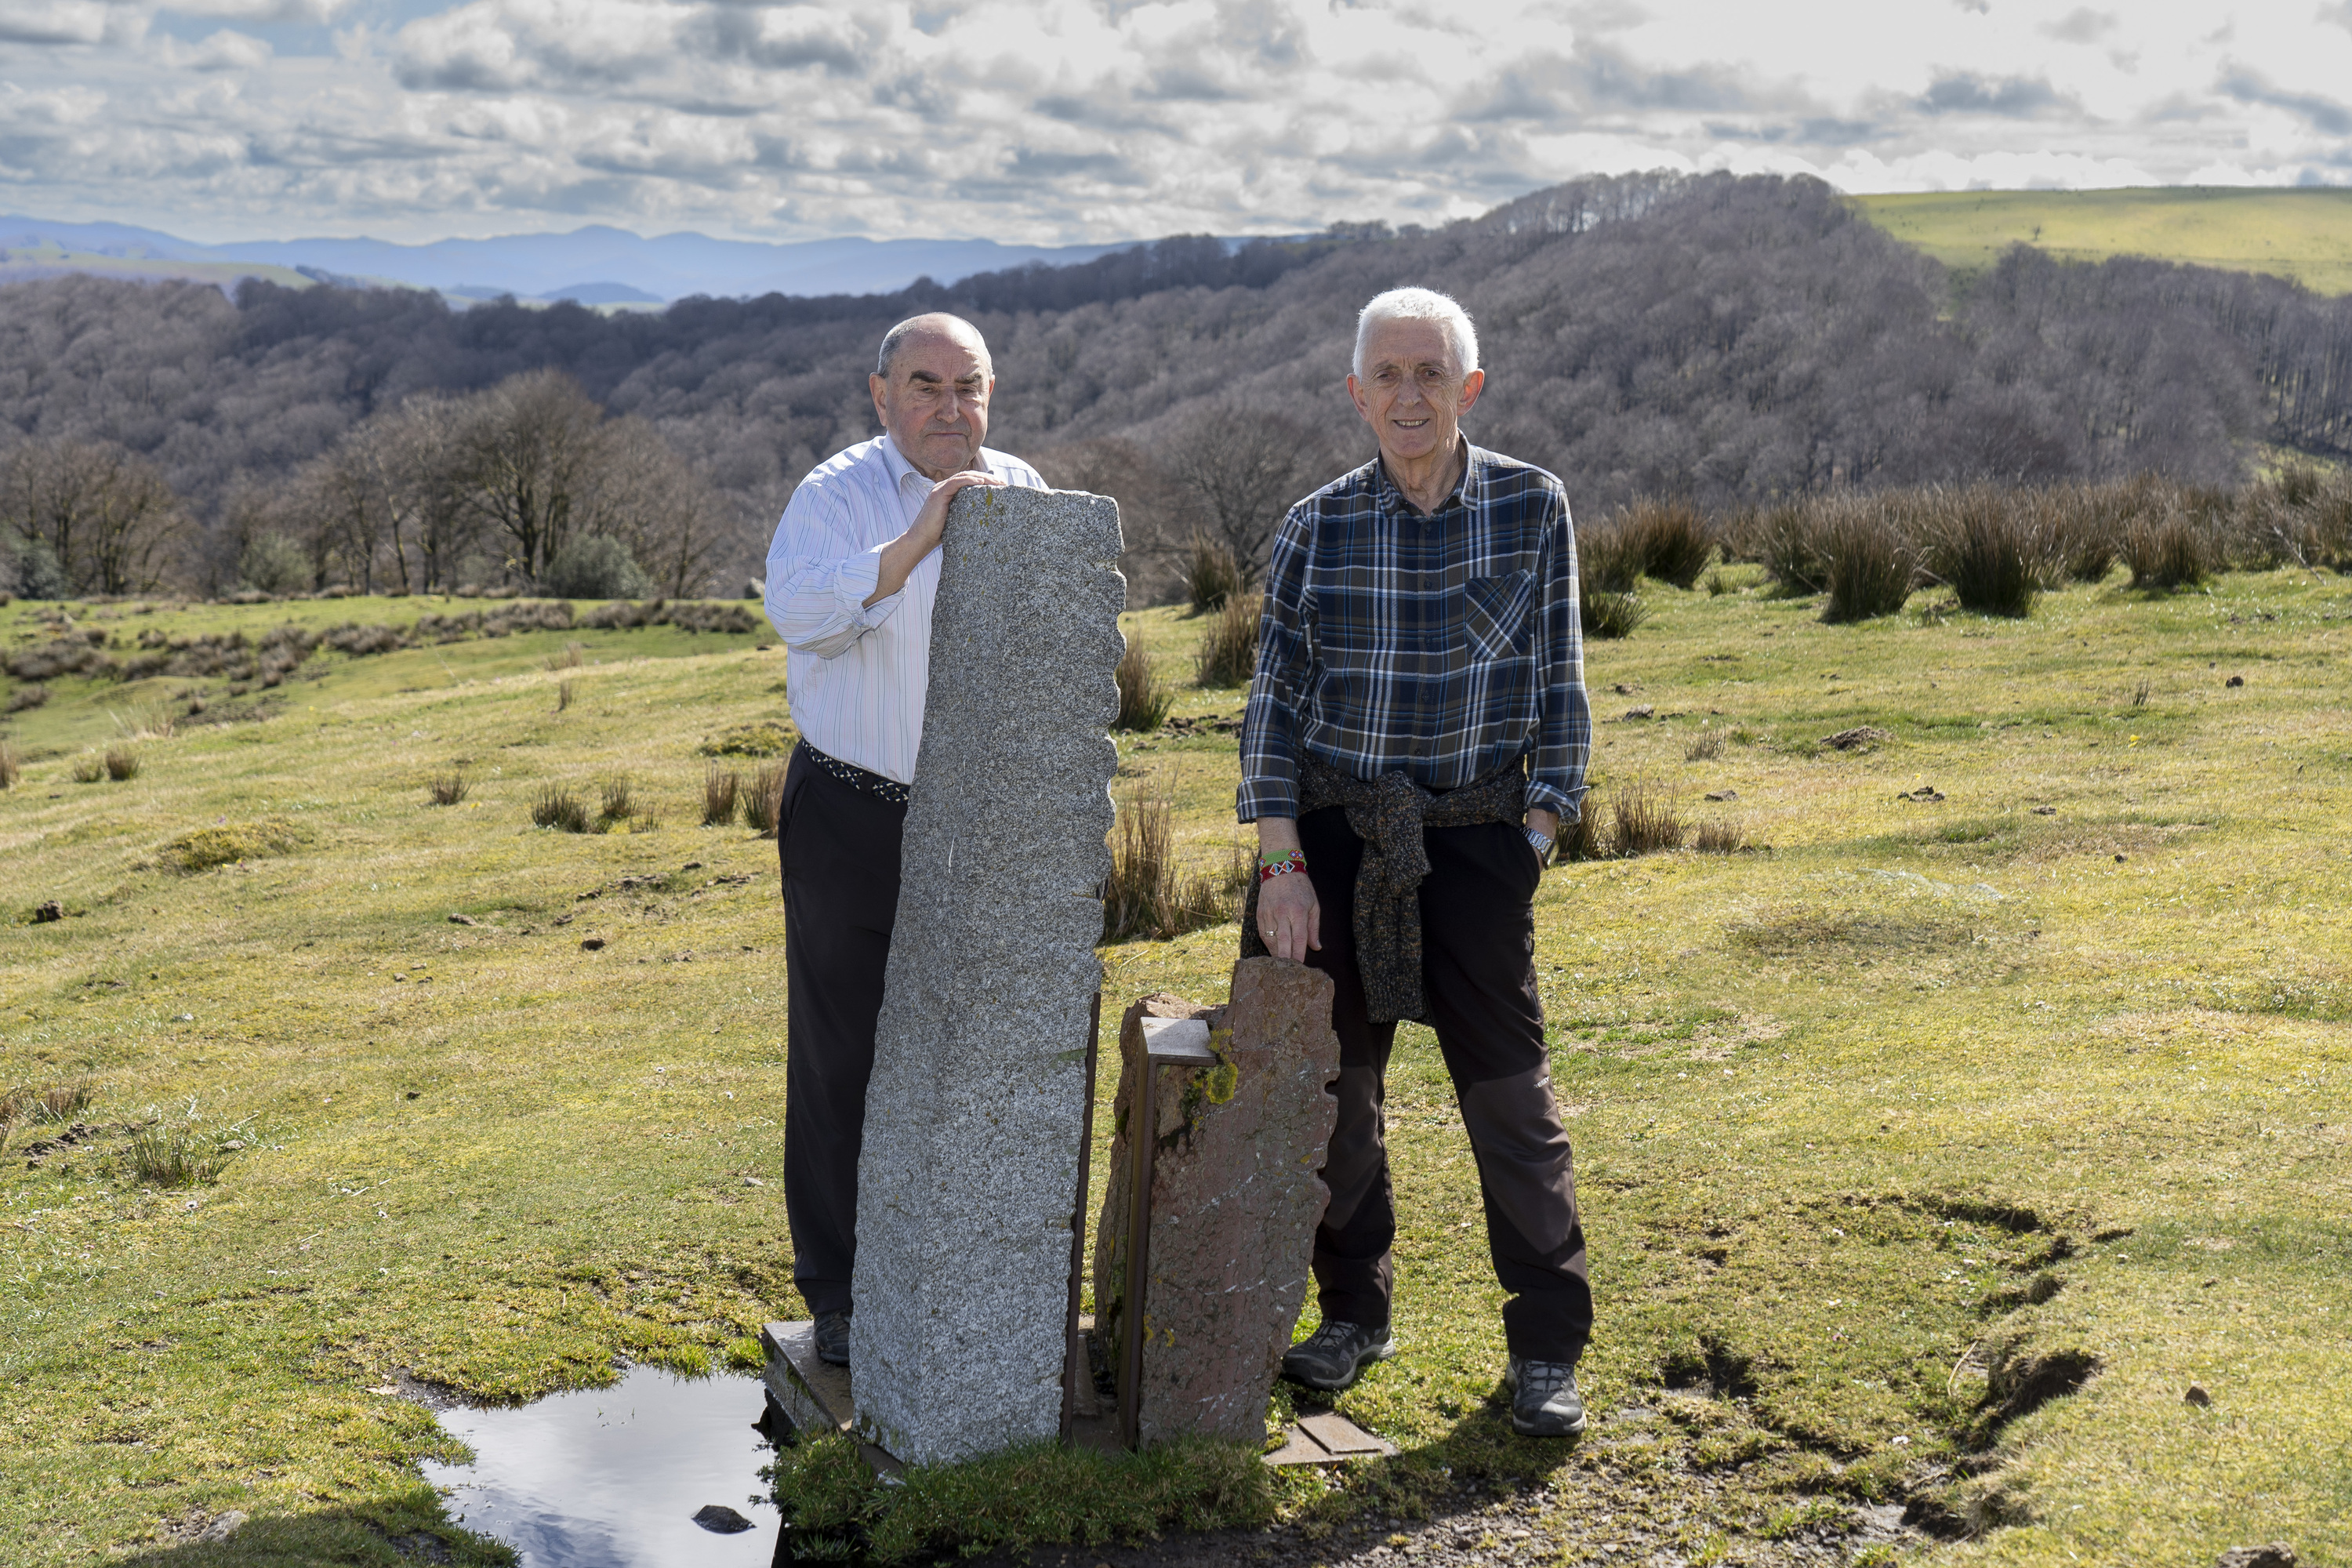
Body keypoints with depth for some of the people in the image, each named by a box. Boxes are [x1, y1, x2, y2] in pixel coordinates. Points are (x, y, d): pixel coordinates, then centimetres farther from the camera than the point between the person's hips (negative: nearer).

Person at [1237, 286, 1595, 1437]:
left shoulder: (1533, 508, -1)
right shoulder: (1316, 529, 0)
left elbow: (1559, 682, 5)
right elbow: (1275, 697, 2)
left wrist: (1539, 825, -1)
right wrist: (1280, 864, -5)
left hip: (1475, 837, -1)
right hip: (1333, 833, 1)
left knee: (1508, 1083, -2)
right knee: (1335, 1081, 8)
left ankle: (1547, 1344, 11)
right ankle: (1354, 1314, 26)